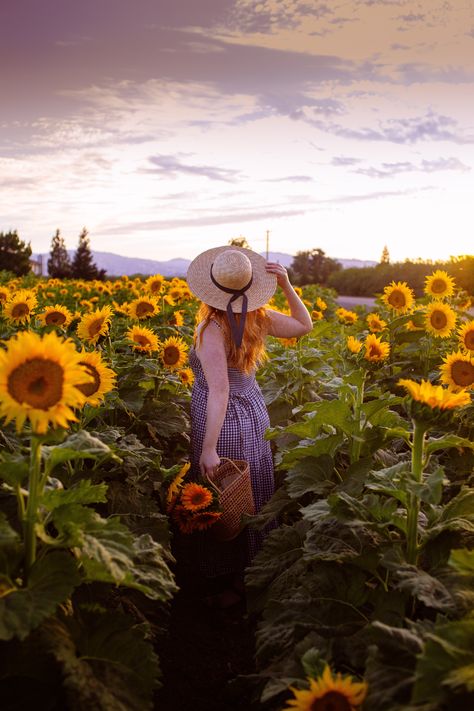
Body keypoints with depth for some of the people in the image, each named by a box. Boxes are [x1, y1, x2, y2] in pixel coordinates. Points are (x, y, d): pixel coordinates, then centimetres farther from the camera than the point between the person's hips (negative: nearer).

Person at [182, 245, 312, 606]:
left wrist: (208, 449, -28)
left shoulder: (211, 329, -23)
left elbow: (219, 391, -29)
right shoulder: (259, 317, -6)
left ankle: (231, 582, 25)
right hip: (254, 411, 7)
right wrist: (287, 285, -1)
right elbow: (304, 326, 10)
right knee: (253, 498, 20)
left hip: (224, 419, -6)